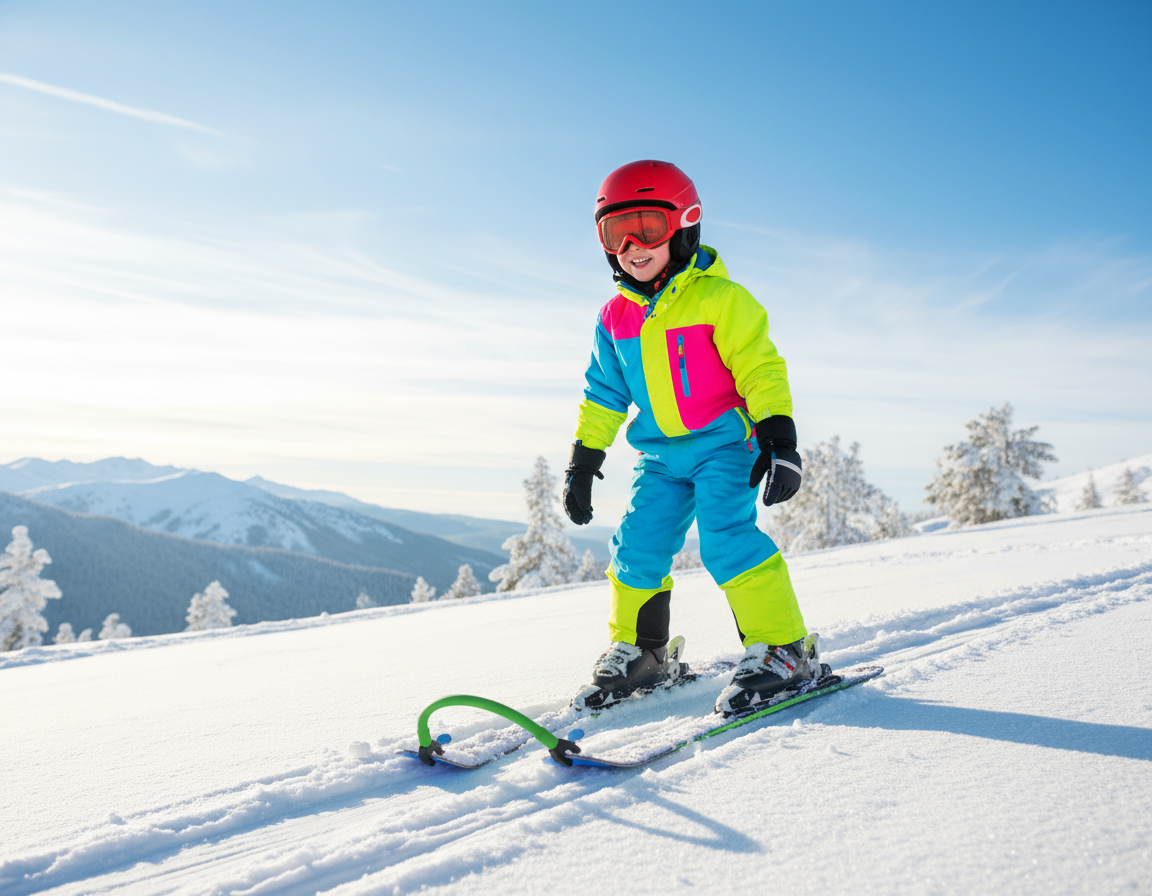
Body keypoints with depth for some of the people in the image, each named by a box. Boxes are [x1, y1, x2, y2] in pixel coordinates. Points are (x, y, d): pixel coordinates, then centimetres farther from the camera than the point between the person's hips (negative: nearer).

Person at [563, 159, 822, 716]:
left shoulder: (717, 297, -10)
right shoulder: (615, 318, 8)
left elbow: (760, 367, -12)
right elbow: (603, 395, 16)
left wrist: (779, 439, -19)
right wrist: (583, 461, 15)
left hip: (724, 442, -6)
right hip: (662, 455, 6)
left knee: (726, 539, -20)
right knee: (637, 546, 1)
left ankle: (782, 650, -7)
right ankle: (641, 653, 19)